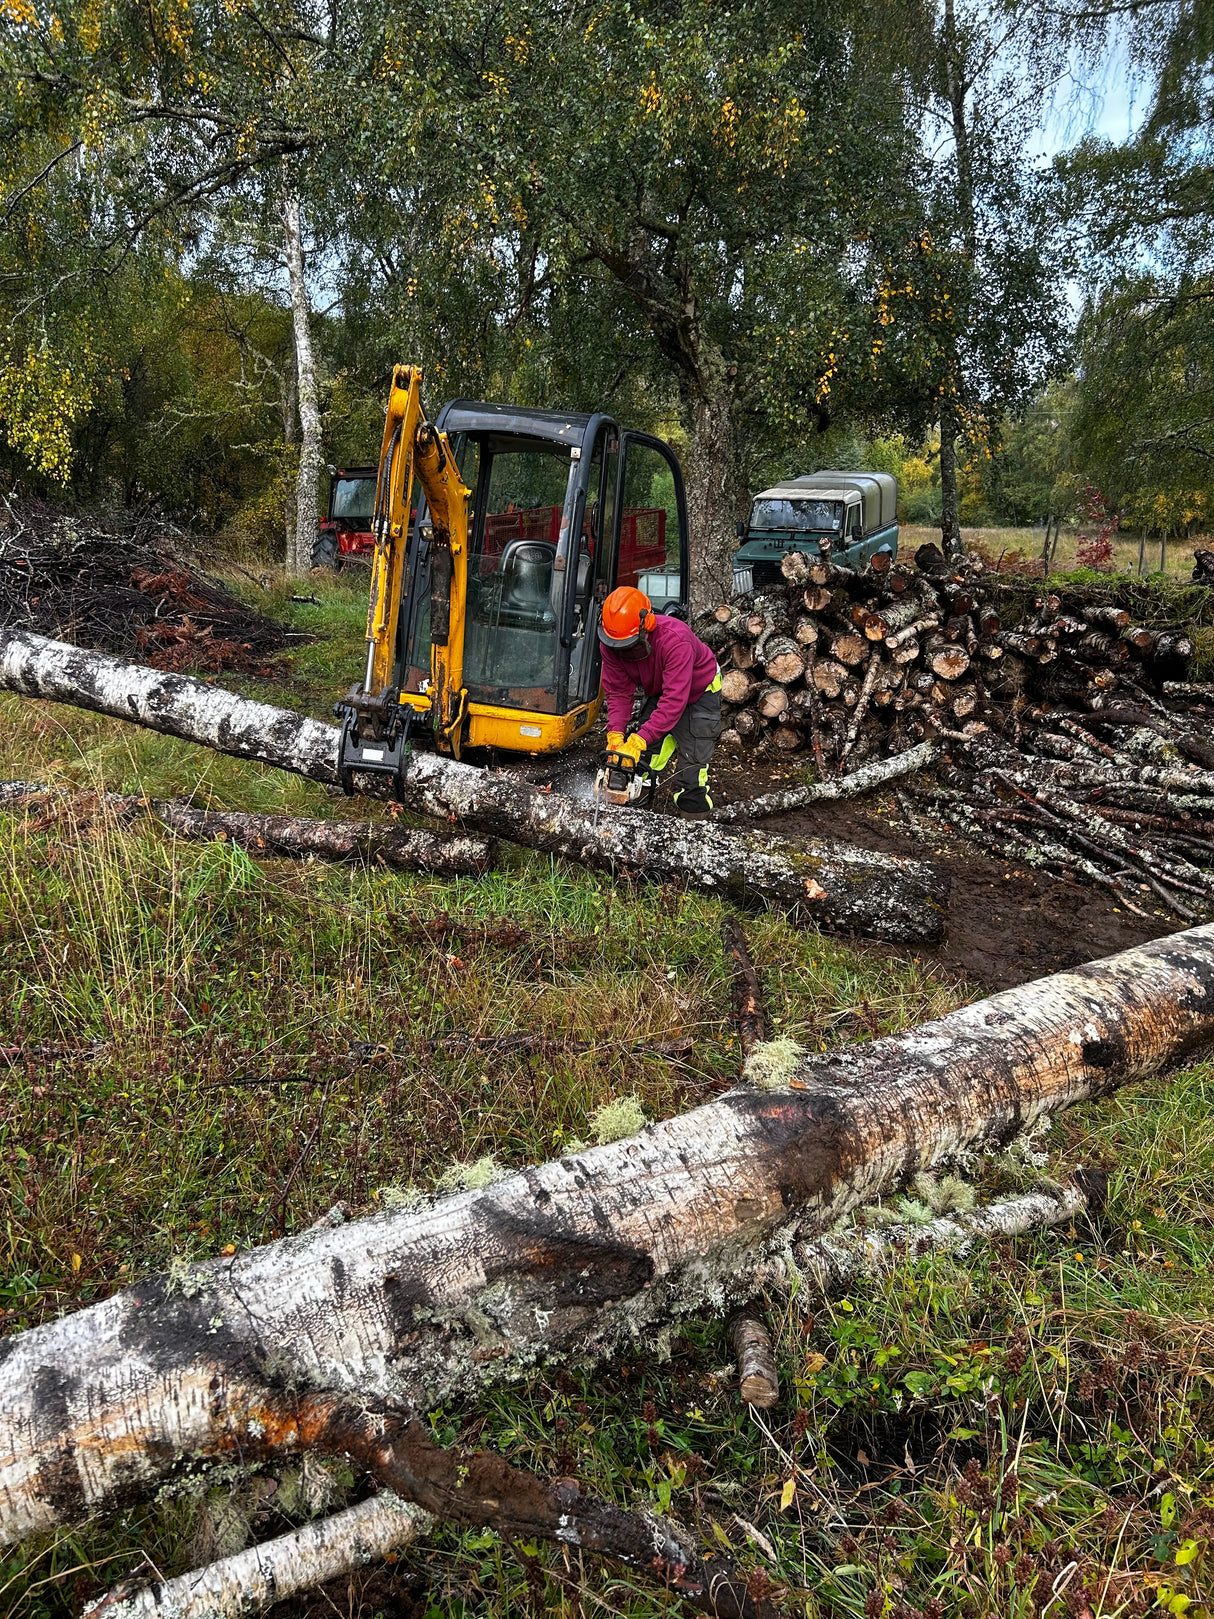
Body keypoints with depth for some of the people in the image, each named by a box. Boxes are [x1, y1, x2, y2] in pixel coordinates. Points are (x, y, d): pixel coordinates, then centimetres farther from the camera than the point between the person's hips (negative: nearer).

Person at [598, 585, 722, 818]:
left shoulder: (674, 639, -41)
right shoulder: (611, 642, -23)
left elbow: (674, 701, -43)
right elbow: (618, 692, -18)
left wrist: (639, 741, -46)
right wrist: (615, 734, -32)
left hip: (699, 692, -6)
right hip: (658, 692, 6)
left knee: (692, 763, -13)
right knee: (645, 756, -1)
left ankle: (693, 817, -5)